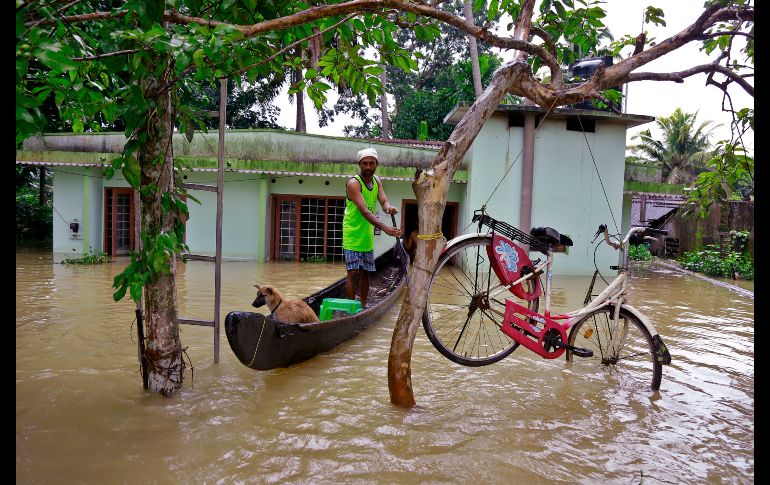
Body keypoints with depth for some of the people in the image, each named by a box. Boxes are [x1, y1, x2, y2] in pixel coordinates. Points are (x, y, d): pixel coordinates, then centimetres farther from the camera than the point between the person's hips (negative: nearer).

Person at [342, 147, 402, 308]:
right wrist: (385, 228, -41)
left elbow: (384, 201, -5)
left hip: (367, 236, 7)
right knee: (353, 273, -8)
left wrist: (388, 207, -31)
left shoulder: (377, 181, 5)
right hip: (353, 235, -7)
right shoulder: (353, 183, -19)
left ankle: (363, 307, 23)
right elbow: (364, 211, -30)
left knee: (365, 273, 12)